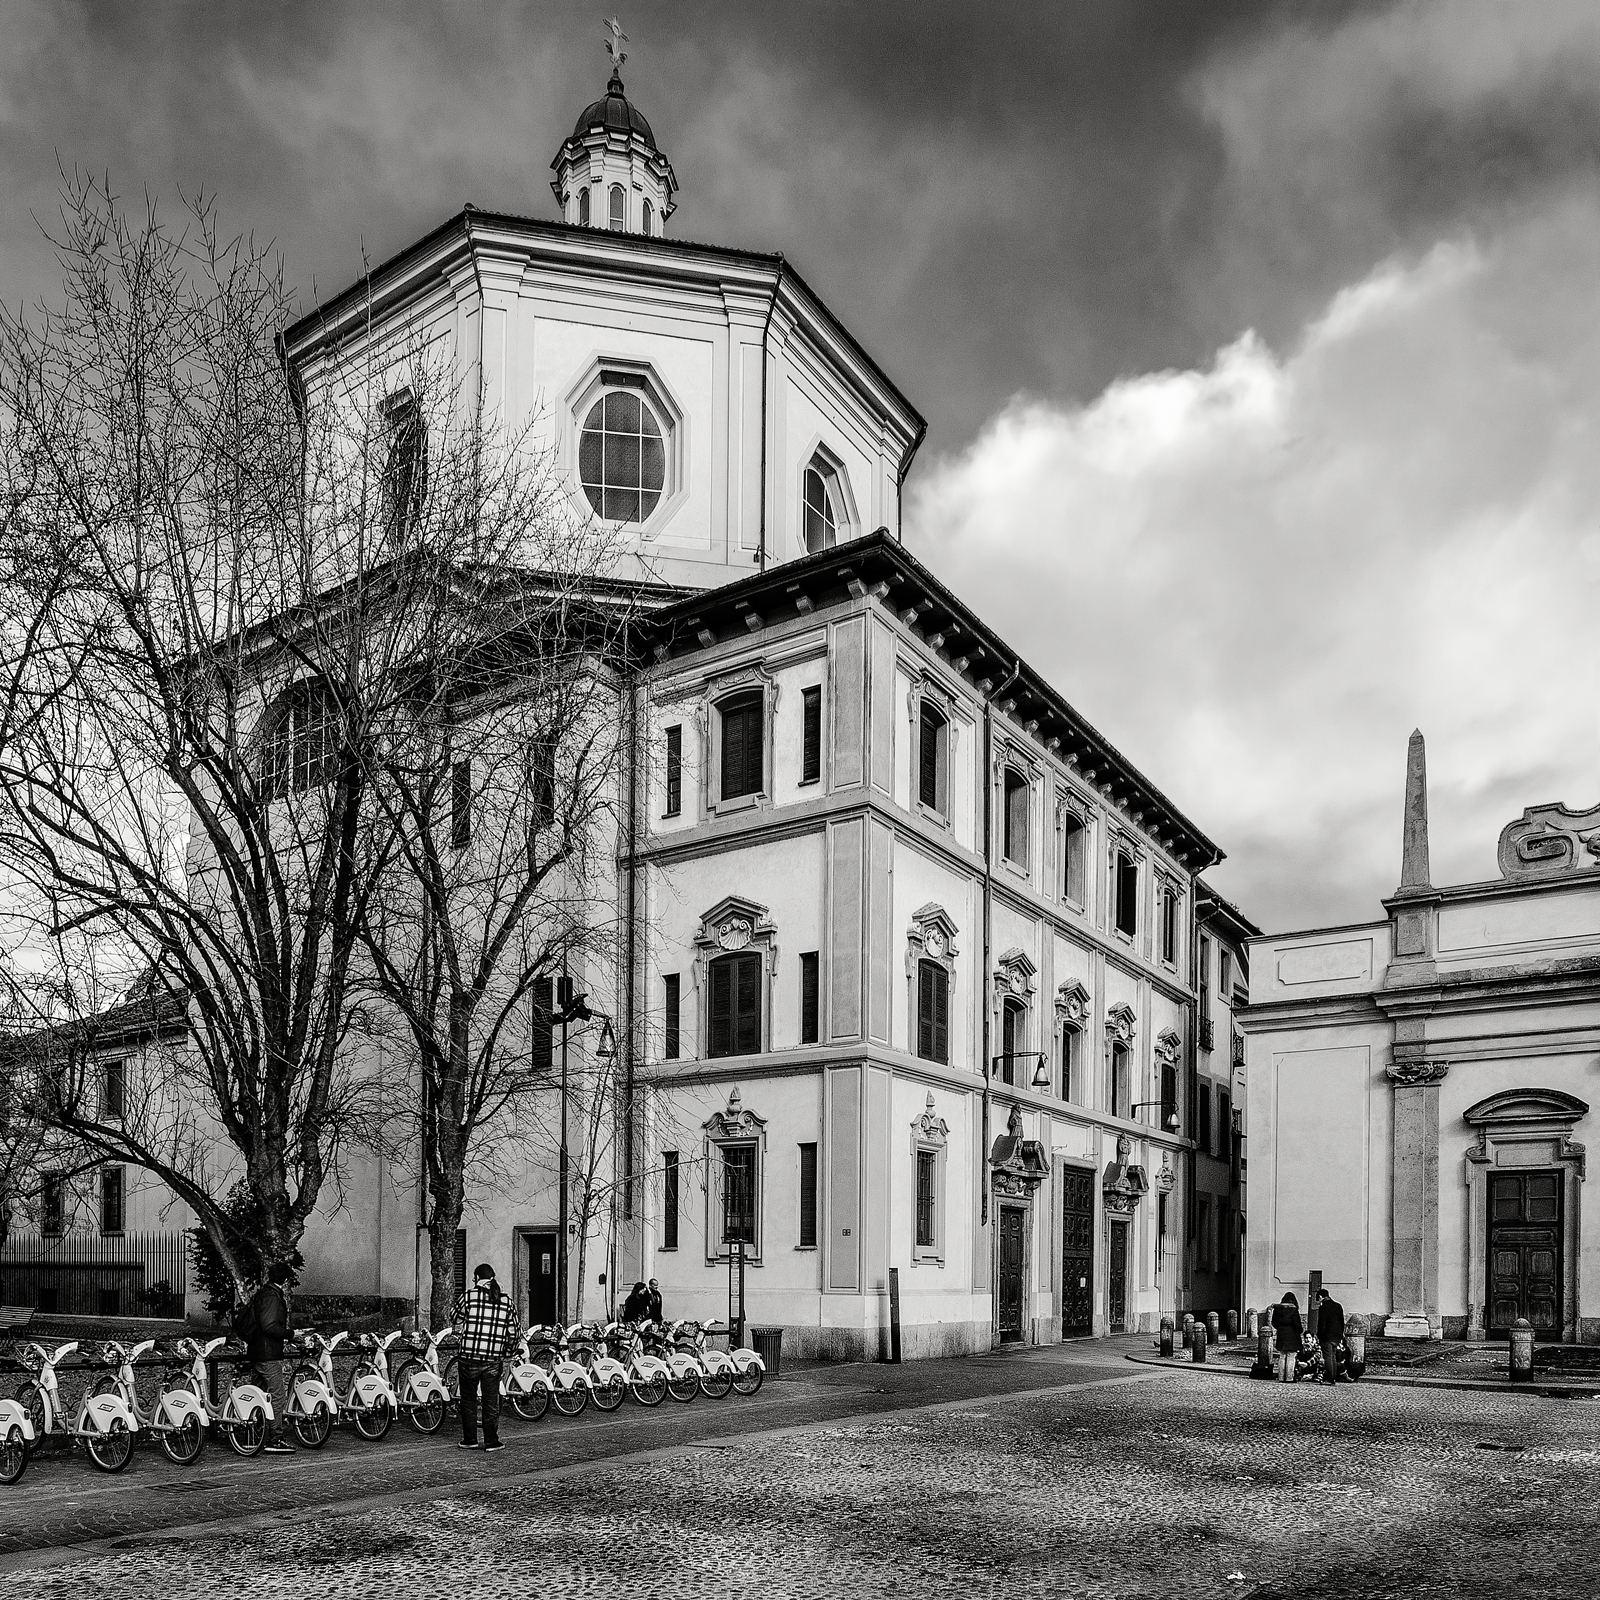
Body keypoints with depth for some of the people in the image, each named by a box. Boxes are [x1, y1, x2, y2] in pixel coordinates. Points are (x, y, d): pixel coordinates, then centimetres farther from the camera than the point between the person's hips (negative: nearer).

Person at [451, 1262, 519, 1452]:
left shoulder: (468, 1295, -5)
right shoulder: (506, 1299, 3)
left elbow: (454, 1319, 9)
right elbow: (512, 1331, 6)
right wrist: (504, 1348, 23)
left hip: (470, 1357, -2)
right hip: (494, 1358, 2)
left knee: (468, 1399, 12)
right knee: (491, 1401, 10)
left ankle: (469, 1440, 17)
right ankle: (491, 1442, 11)